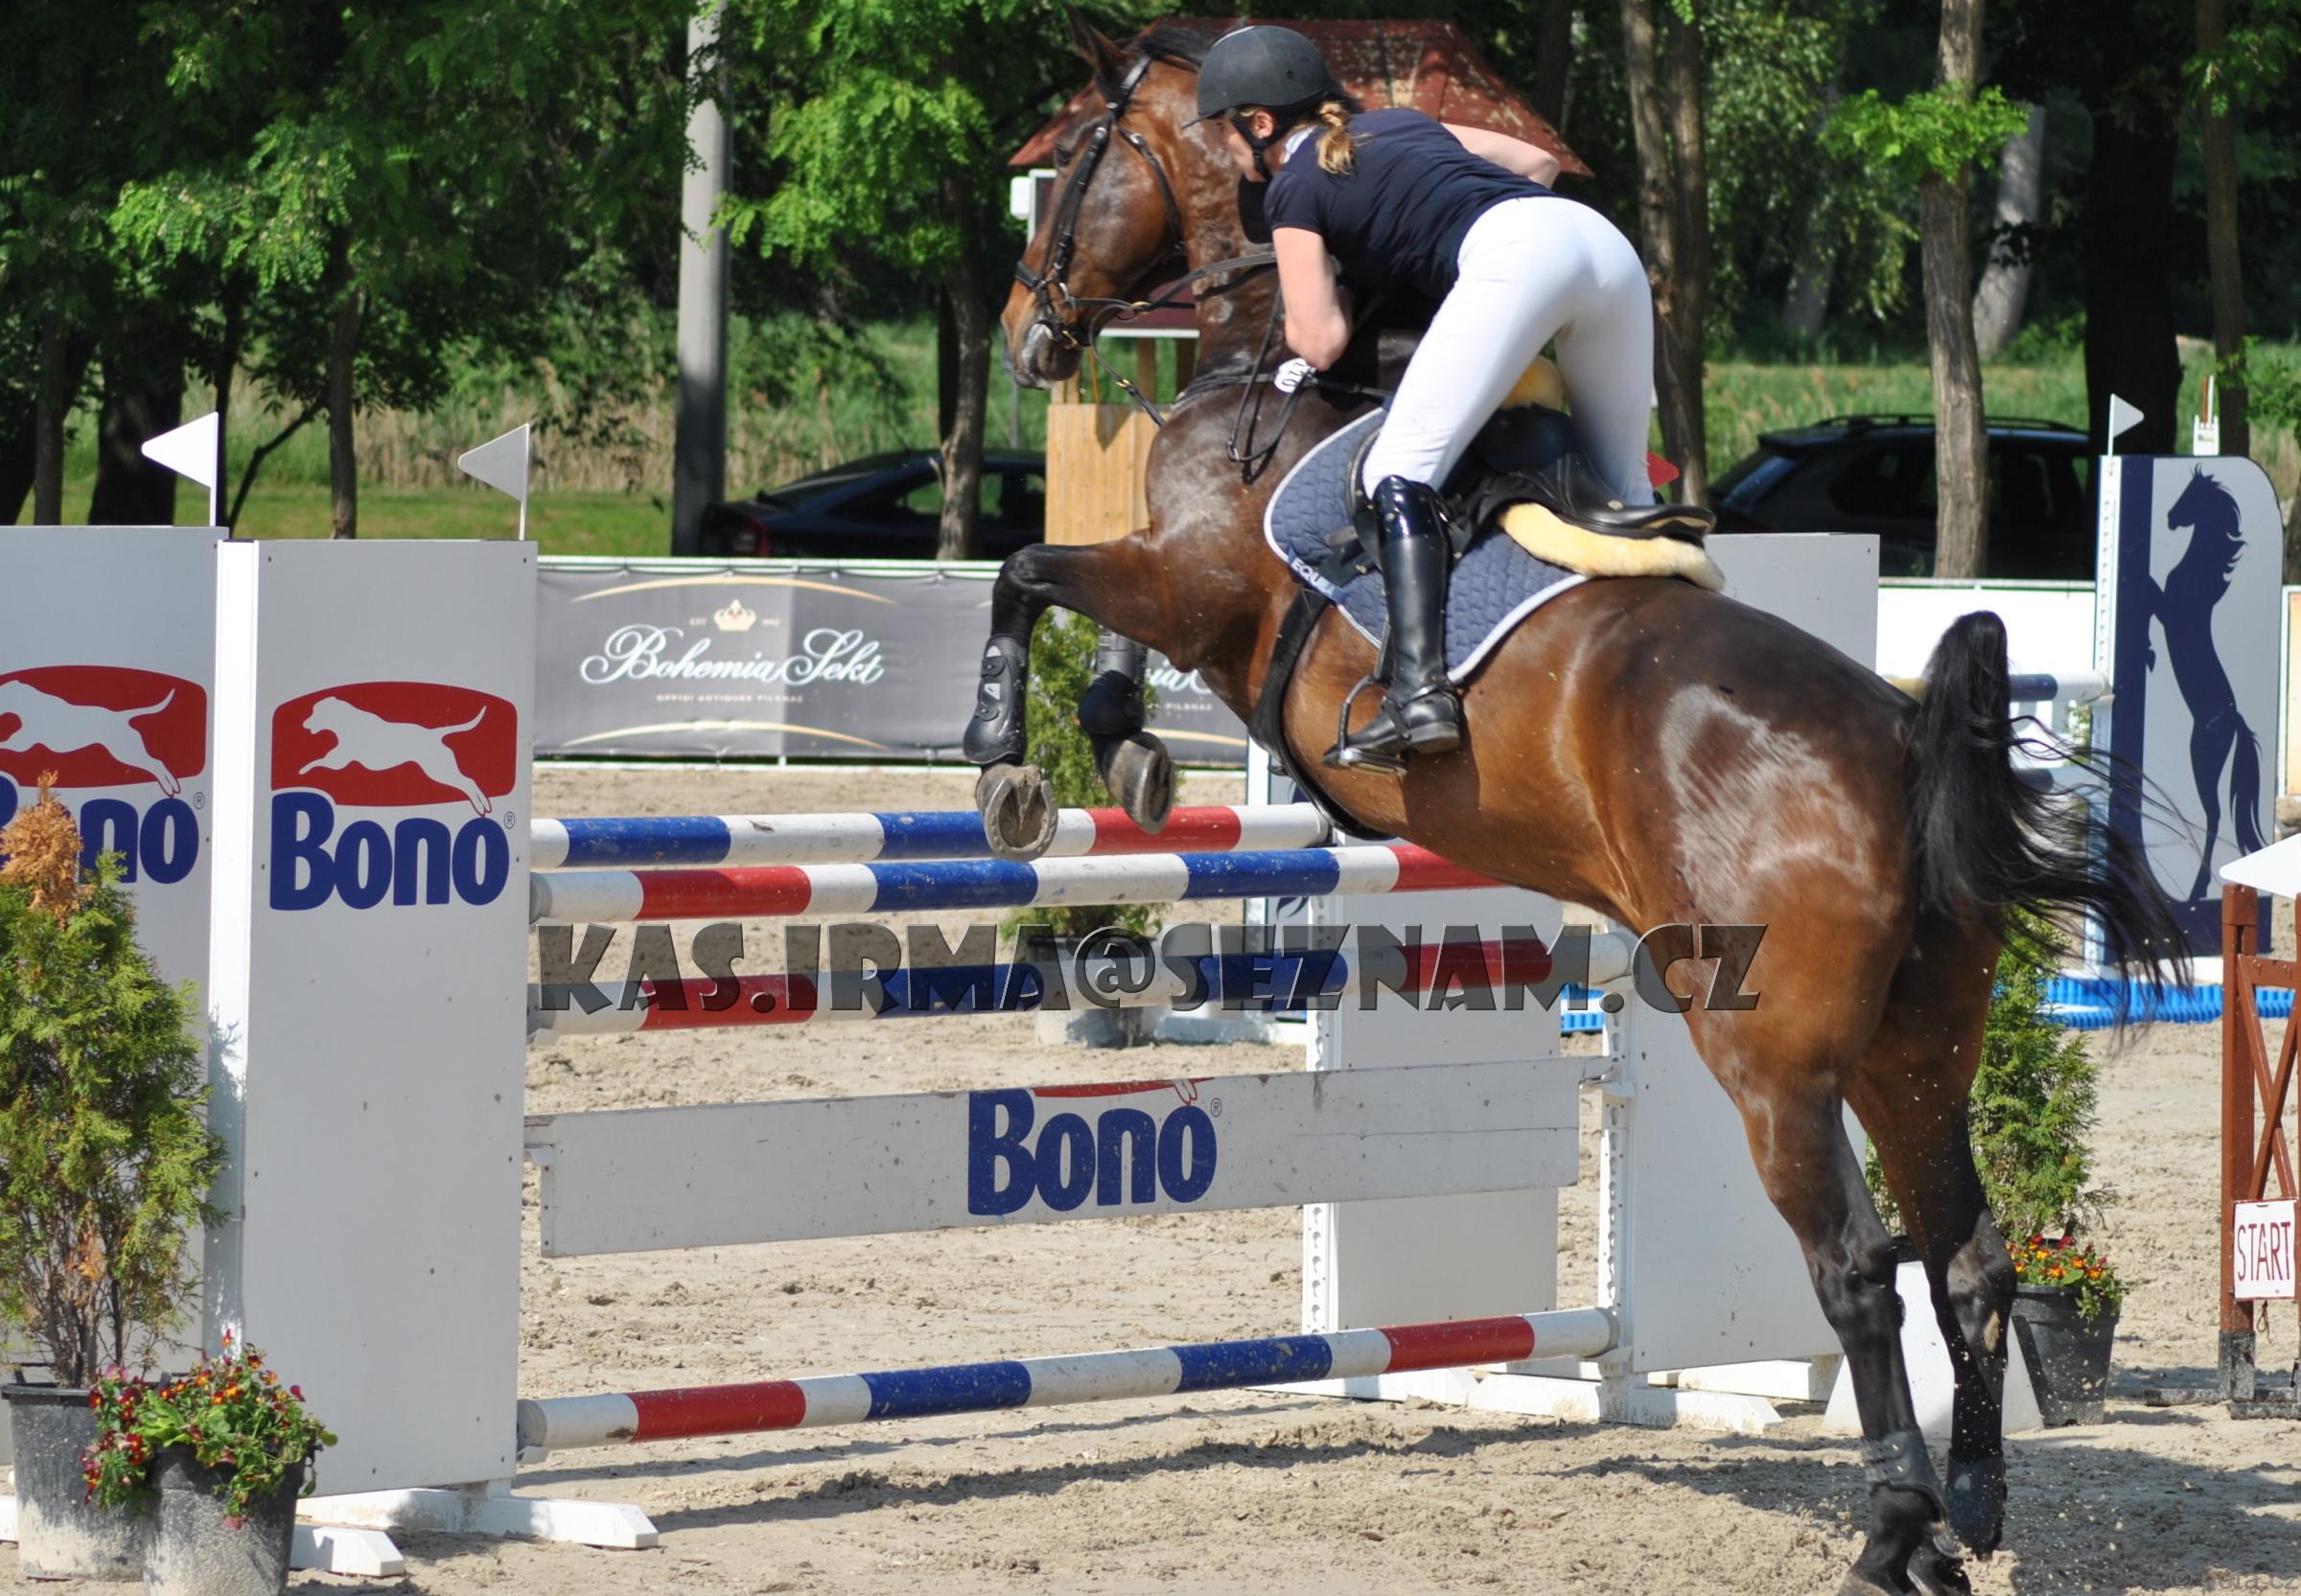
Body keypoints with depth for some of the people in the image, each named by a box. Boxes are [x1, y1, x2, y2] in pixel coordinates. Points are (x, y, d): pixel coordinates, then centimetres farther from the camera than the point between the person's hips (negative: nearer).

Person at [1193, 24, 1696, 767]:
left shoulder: (1294, 186, 15)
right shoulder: (1405, 123, 34)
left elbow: (1319, 343, 8)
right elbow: (1538, 162, 35)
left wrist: (1333, 298, 29)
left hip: (1515, 256, -7)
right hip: (1603, 239, 7)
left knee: (1401, 470, -11)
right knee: (1617, 489, 18)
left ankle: (1419, 692, -27)